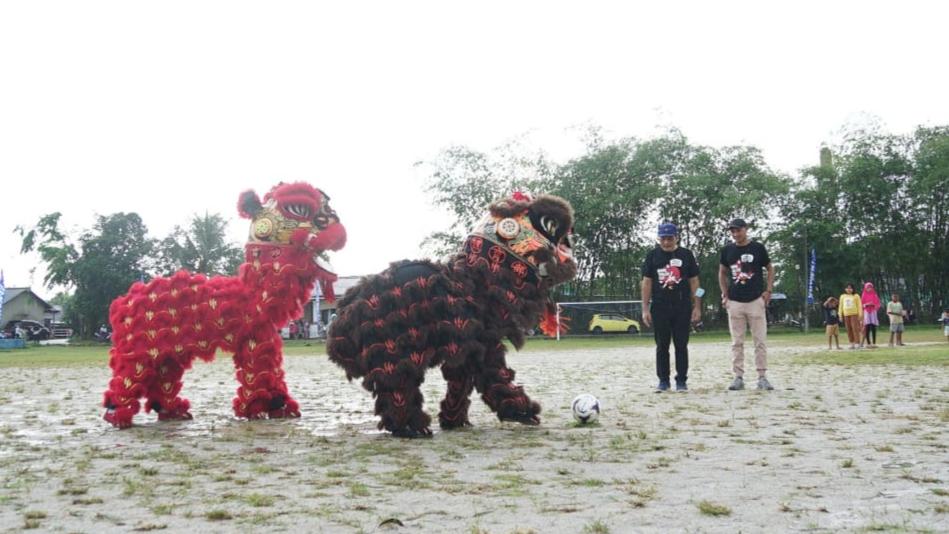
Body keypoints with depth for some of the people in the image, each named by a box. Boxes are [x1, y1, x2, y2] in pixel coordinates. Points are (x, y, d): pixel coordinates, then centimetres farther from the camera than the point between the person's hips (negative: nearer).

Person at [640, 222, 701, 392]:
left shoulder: (686, 255, 5)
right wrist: (645, 309, -1)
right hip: (660, 308, 0)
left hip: (682, 308, 0)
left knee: (681, 345, 2)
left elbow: (694, 282, 6)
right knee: (662, 346, 5)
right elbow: (647, 282, 5)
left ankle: (681, 381, 10)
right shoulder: (652, 255, 5)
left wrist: (697, 307, -1)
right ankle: (663, 380, 14)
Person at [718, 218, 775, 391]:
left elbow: (770, 269, 8)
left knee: (760, 341, -2)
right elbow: (722, 273, 16)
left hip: (756, 300, -2)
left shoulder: (758, 248, 0)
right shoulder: (727, 250, 6)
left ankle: (762, 377, 3)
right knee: (737, 342, 4)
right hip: (734, 302, 2)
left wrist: (768, 290, -3)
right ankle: (738, 377, 8)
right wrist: (725, 294, 6)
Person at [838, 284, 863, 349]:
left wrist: (860, 315, -8)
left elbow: (859, 305, 0)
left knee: (855, 328, -10)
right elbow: (840, 306, 15)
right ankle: (852, 344, 7)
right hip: (846, 315, 4)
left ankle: (857, 343, -9)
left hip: (854, 314, -4)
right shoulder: (842, 296, 13)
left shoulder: (856, 296, 3)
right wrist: (840, 315, 9)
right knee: (849, 329, 3)